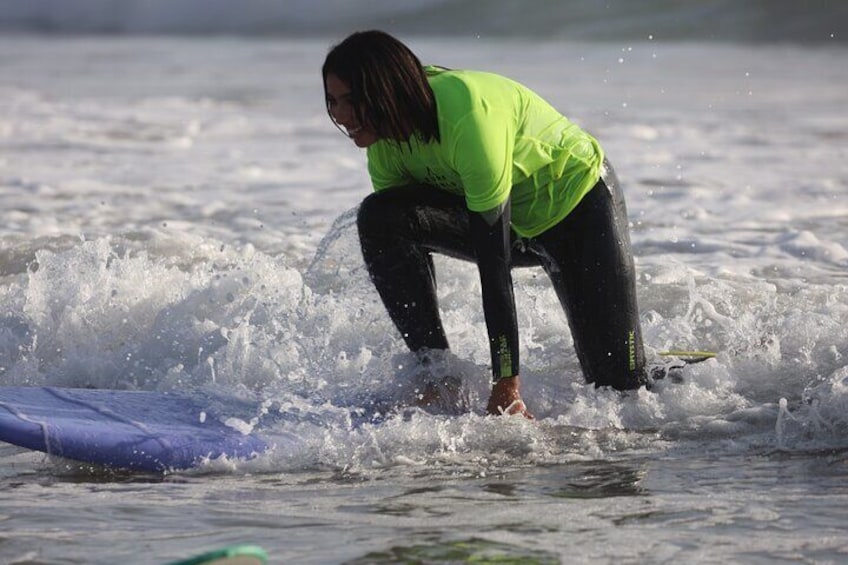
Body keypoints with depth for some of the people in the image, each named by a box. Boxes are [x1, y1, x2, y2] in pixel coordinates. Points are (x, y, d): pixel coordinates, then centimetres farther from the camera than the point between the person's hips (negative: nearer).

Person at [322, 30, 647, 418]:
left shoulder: (467, 117, -38)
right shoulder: (384, 145, -15)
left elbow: (494, 264, -37)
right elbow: (401, 244, -6)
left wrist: (507, 384, -35)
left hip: (579, 204, -6)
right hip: (509, 220, 6)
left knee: (618, 388, -11)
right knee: (379, 218, -22)